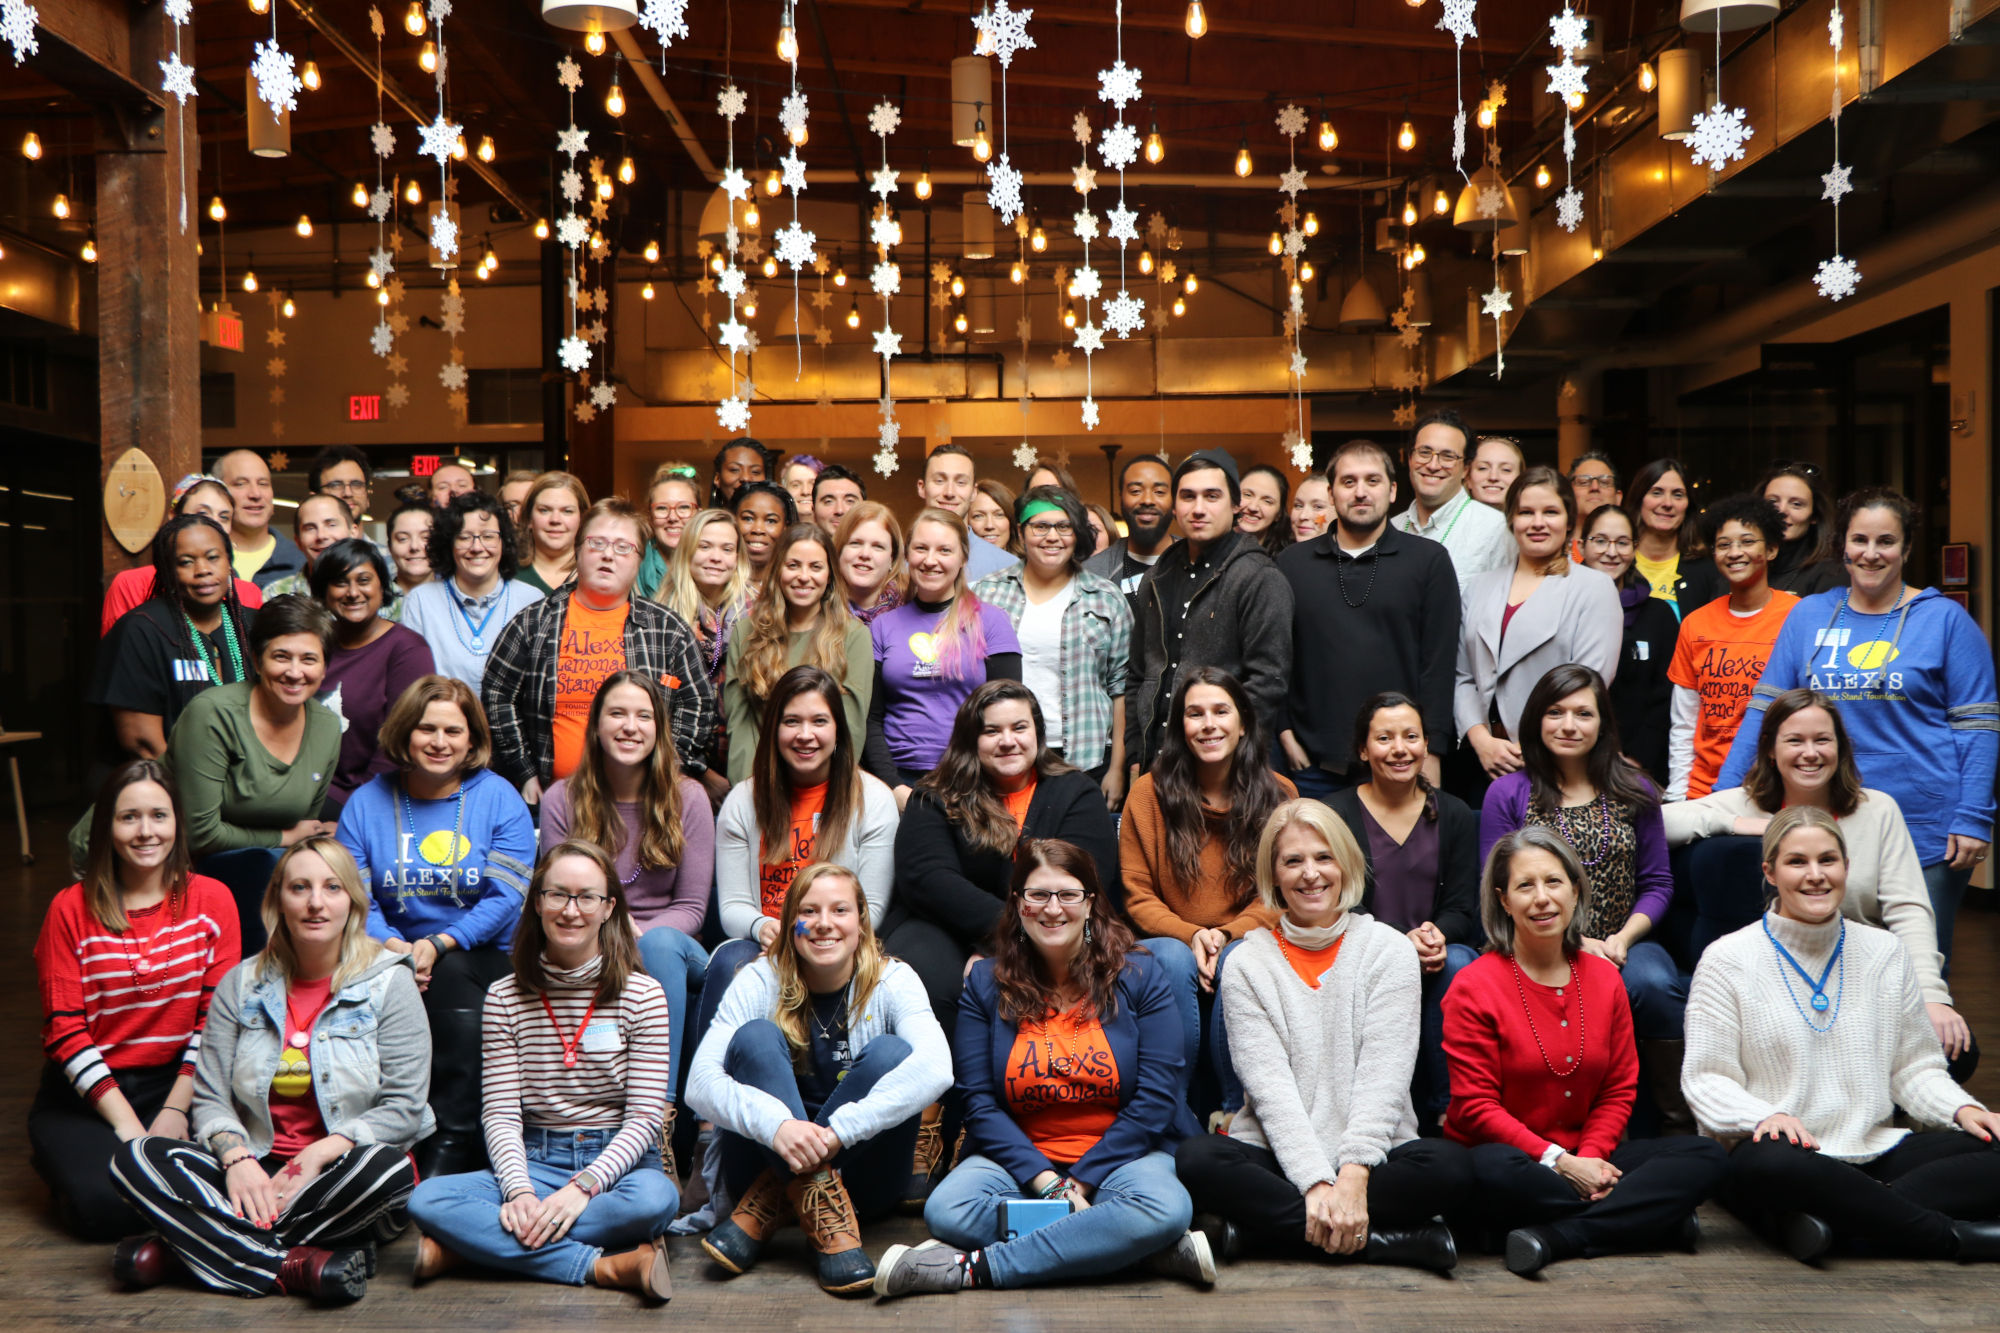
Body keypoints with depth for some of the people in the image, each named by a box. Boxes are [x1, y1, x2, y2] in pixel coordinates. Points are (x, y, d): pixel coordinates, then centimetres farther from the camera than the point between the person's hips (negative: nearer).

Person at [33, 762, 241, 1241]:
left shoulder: (211, 900, 1)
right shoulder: (71, 909, -3)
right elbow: (64, 1031, -6)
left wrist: (177, 1108, -11)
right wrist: (127, 1125, -15)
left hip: (178, 1082, 1)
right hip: (85, 1094, -1)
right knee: (105, 1206, -24)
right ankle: (59, 1158, 10)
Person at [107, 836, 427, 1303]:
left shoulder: (389, 981, -2)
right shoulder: (242, 984, 7)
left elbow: (404, 1107, -6)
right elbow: (210, 1100, 4)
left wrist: (319, 1154, -18)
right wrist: (235, 1157, -17)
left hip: (340, 1173, -3)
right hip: (253, 1173, 3)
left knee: (389, 1169, -36)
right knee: (135, 1159, -19)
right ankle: (295, 1266, -31)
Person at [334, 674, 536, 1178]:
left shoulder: (499, 799, 4)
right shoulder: (367, 801, 10)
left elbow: (507, 897, -6)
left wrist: (438, 945, -19)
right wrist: (394, 946, -20)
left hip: (480, 956, -1)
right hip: (391, 954, 1)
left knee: (451, 977, -35)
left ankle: (450, 1147, -29)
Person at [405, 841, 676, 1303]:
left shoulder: (642, 995, -1)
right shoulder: (504, 998, 5)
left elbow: (645, 1116, -6)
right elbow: (500, 1114, -1)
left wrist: (584, 1186, -22)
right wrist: (519, 1190, -20)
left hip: (617, 1160, -2)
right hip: (534, 1161, 2)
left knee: (655, 1197, -37)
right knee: (427, 1199, -25)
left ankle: (472, 1245, -26)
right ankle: (609, 1267, -30)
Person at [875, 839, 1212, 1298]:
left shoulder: (1140, 976, 1)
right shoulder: (985, 983, 5)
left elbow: (1154, 1100, -5)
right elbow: (979, 1102, -1)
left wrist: (1080, 1182, -12)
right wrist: (1045, 1182, -15)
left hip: (1122, 1153, -1)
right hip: (1019, 1157, 2)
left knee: (1163, 1207, -35)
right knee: (946, 1210, -30)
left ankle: (974, 1268, -27)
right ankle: (1162, 1251, -28)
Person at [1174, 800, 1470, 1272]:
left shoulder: (1389, 950, 4)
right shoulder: (1247, 963, 4)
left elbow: (1382, 1079, -6)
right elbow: (1270, 1085, -7)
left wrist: (1353, 1178, -20)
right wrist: (1317, 1183, -21)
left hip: (1373, 1155, -1)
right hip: (1278, 1157, 1)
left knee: (1449, 1166, -30)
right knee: (1196, 1159, -30)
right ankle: (1386, 1240, -26)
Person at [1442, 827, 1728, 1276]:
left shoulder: (1604, 979, 8)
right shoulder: (1474, 987, -8)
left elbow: (1620, 1088, 9)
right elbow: (1475, 1105, -10)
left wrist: (1591, 1156, -10)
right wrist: (1557, 1161, -19)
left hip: (1586, 1159, 5)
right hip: (1514, 1158, -5)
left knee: (1706, 1156, -13)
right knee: (1493, 1171, -40)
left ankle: (1557, 1237, -27)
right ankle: (1652, 1218, -22)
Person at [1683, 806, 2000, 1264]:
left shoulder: (1885, 953, 14)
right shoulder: (1728, 960, 1)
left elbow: (1914, 1067, 16)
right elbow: (1706, 1077, -3)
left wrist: (1962, 1109, -4)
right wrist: (1766, 1116, -22)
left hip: (1876, 1153, 4)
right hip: (1790, 1155, -4)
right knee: (1771, 1166, -40)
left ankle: (1839, 1218, -28)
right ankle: (1959, 1237, -25)